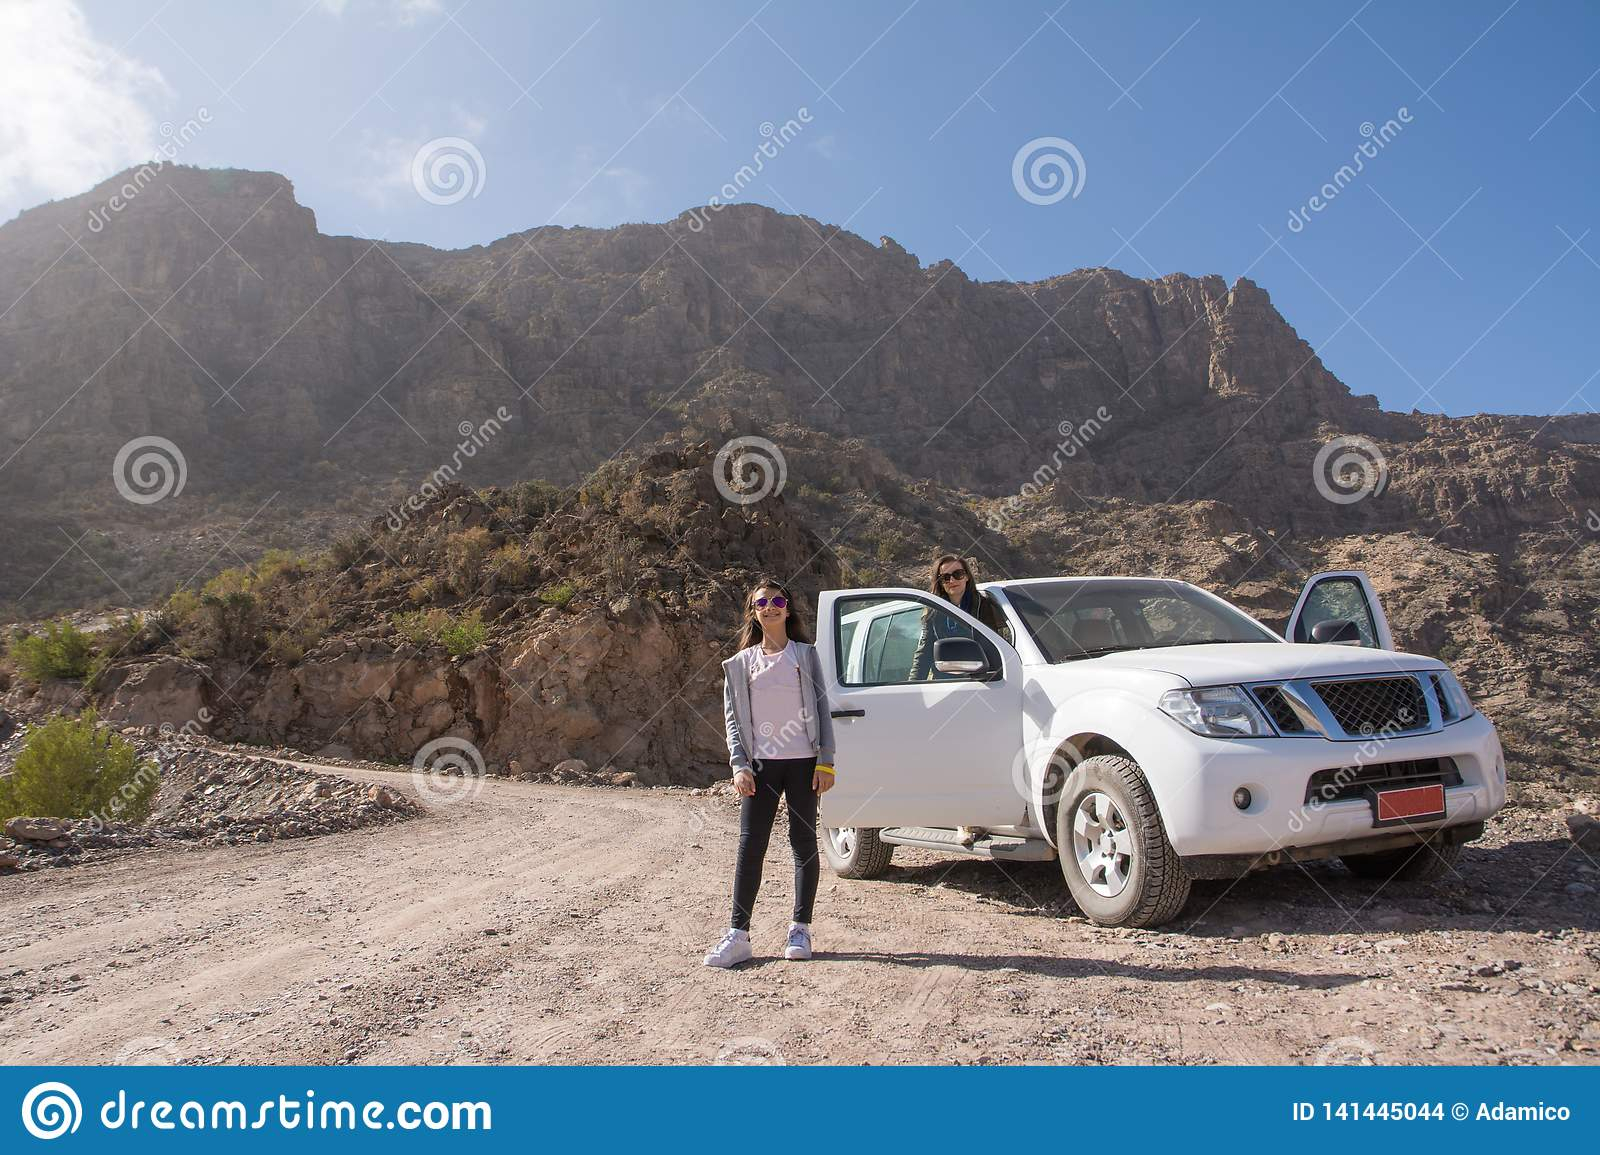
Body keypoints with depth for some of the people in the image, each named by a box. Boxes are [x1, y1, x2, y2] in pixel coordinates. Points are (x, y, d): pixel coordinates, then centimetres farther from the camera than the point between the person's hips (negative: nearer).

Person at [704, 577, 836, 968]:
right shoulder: (742, 662, 8)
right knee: (750, 846, -3)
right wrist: (740, 765, -6)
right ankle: (738, 935, 0)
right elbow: (733, 718, 7)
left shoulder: (805, 654, 5)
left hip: (803, 762, -1)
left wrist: (825, 762, -4)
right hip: (761, 764, 1)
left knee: (803, 842, 6)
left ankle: (801, 929, 16)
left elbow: (822, 708, 3)